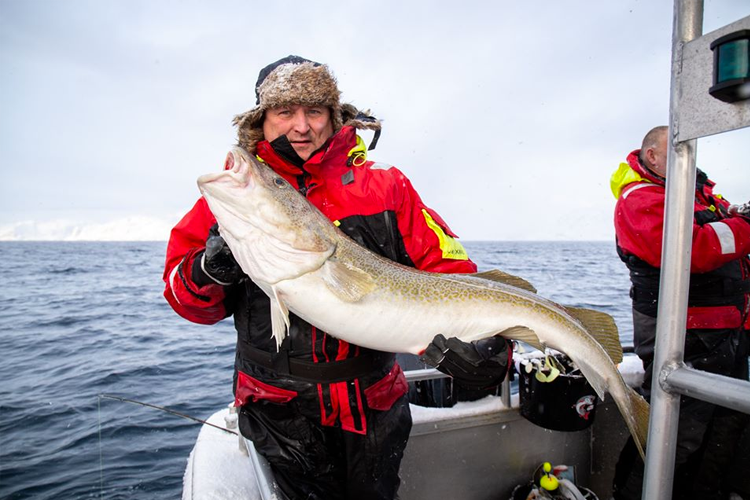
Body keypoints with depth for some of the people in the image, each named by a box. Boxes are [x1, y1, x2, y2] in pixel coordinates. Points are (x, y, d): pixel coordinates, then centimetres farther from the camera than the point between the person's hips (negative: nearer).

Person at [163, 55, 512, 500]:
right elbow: (182, 293, -1)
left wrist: (454, 339, -28)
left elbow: (446, 268, -9)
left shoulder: (385, 188, -4)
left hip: (373, 401, 1)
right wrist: (210, 270, -24)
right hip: (281, 408, 0)